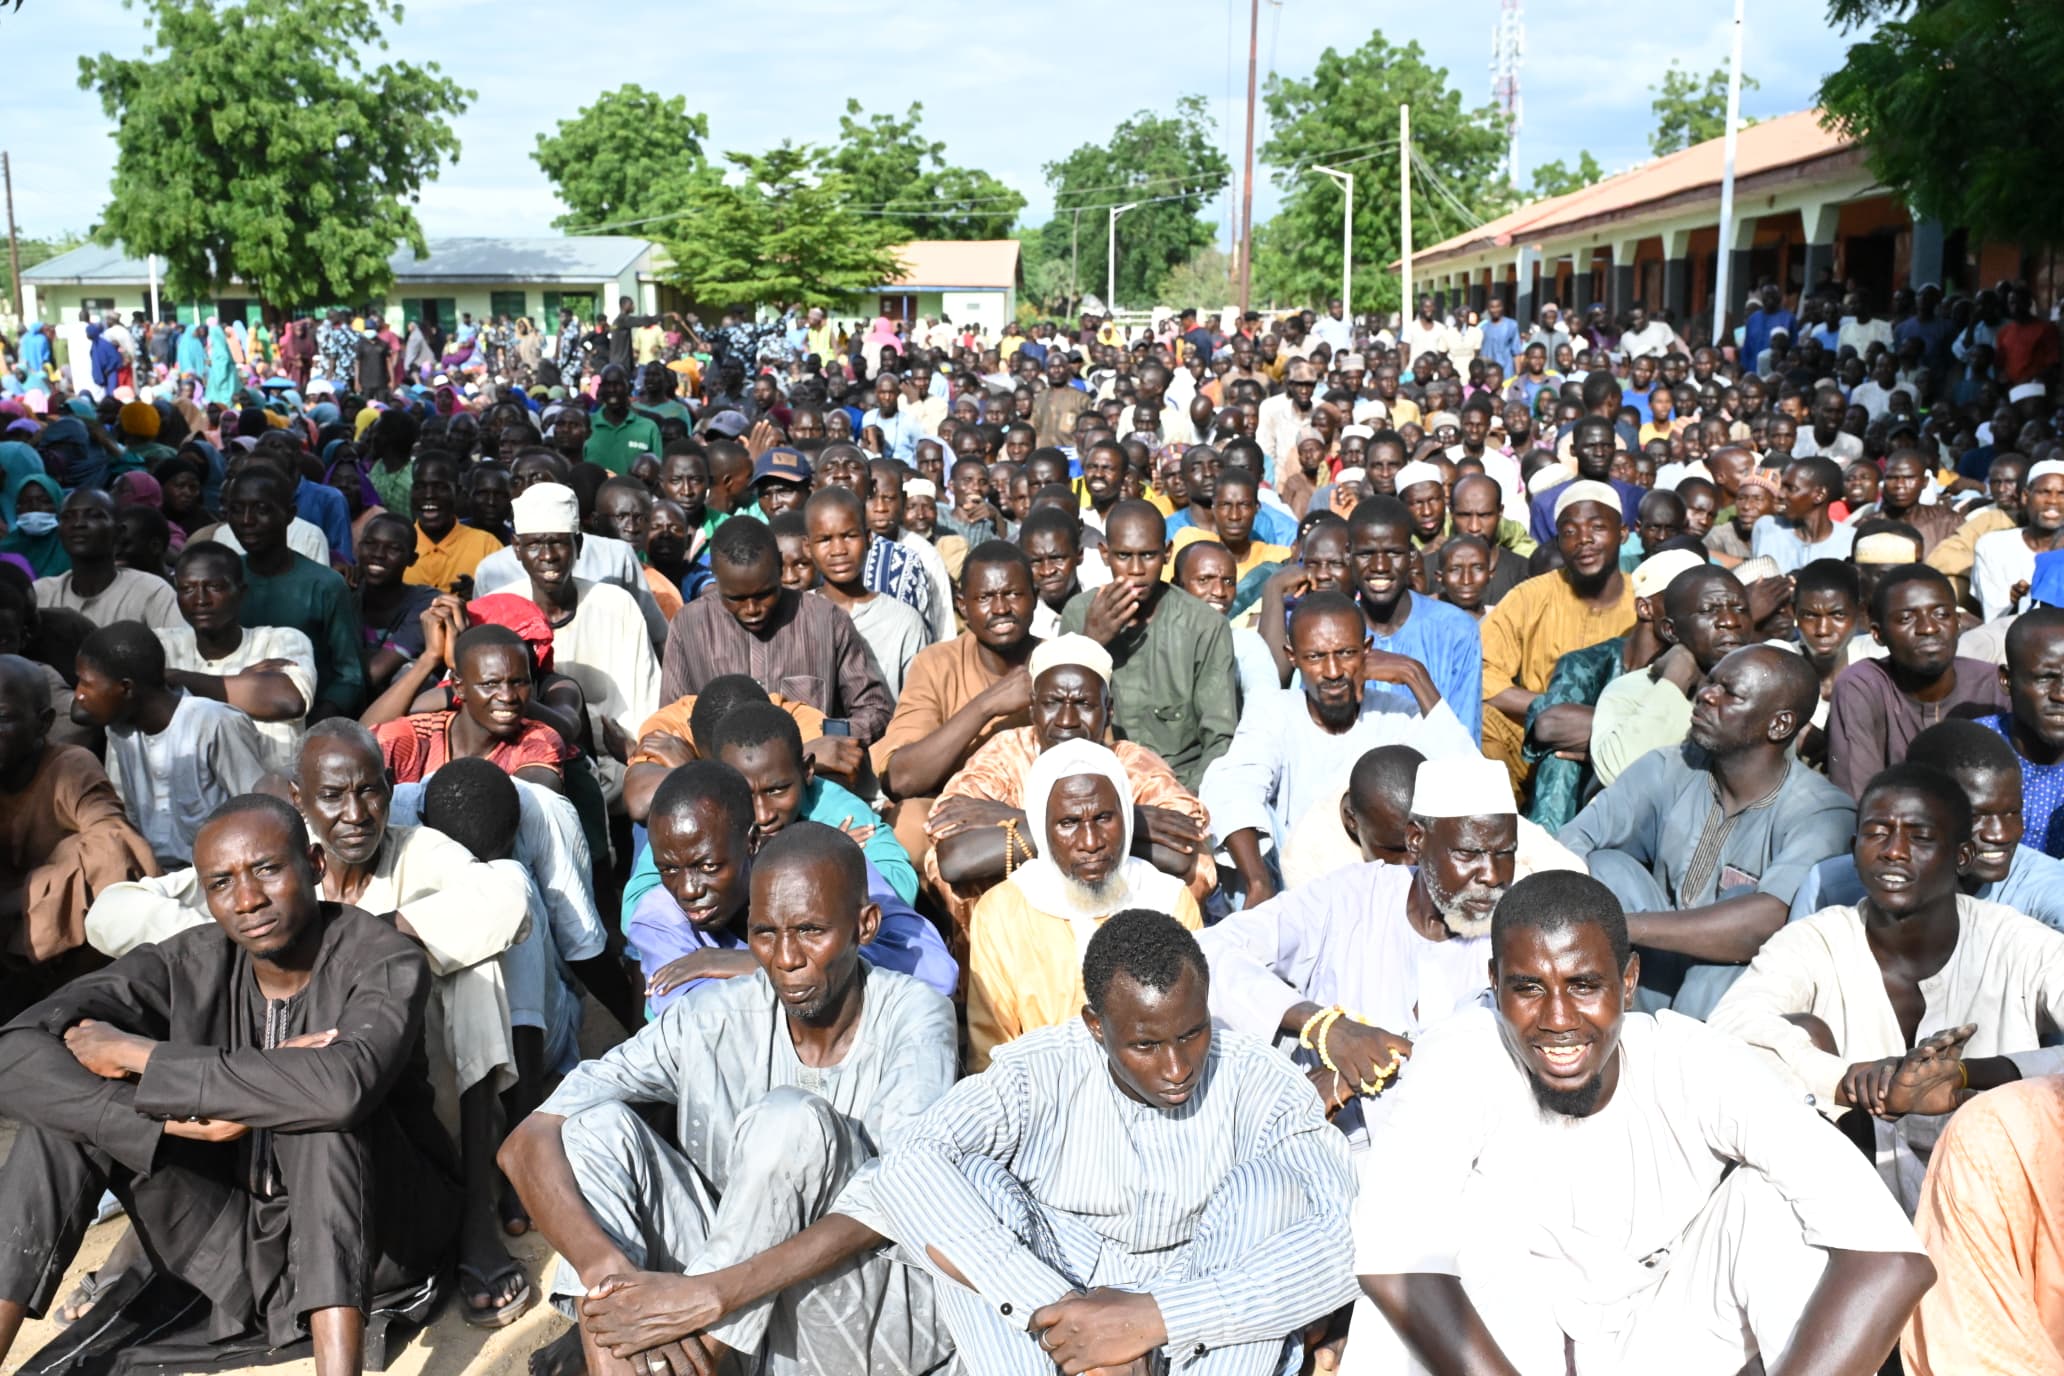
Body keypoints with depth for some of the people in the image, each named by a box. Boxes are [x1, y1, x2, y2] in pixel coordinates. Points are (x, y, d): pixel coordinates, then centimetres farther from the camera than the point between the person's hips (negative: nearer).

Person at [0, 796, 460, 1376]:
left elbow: (342, 1086, -41)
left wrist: (135, 1055, -28)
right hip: (240, 1249, 4)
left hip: (376, 1239, -4)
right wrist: (186, 1116, -33)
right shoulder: (187, 965, -7)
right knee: (65, 1102, -10)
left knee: (326, 1104, -34)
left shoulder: (385, 962, -19)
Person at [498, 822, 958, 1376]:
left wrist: (706, 1296, -35)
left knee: (790, 1120, -27)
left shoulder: (914, 1018, -13)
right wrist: (610, 1270, -34)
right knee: (598, 1123, -13)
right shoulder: (712, 1021, -7)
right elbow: (526, 1143, -14)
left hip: (881, 1315, -3)